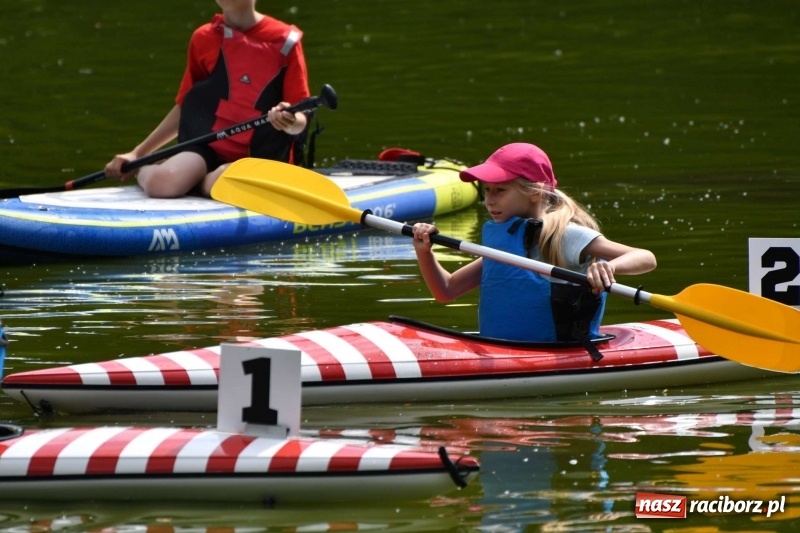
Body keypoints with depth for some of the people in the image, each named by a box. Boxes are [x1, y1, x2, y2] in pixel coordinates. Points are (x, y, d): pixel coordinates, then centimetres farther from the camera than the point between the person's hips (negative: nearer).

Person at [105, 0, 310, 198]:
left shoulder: (285, 40, -2)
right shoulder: (204, 39, 9)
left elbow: (300, 120, -4)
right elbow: (184, 108, 17)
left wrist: (291, 123, -28)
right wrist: (137, 153, 12)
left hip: (259, 157, -3)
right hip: (207, 147, 3)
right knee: (161, 183, -30)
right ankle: (144, 169, 5)